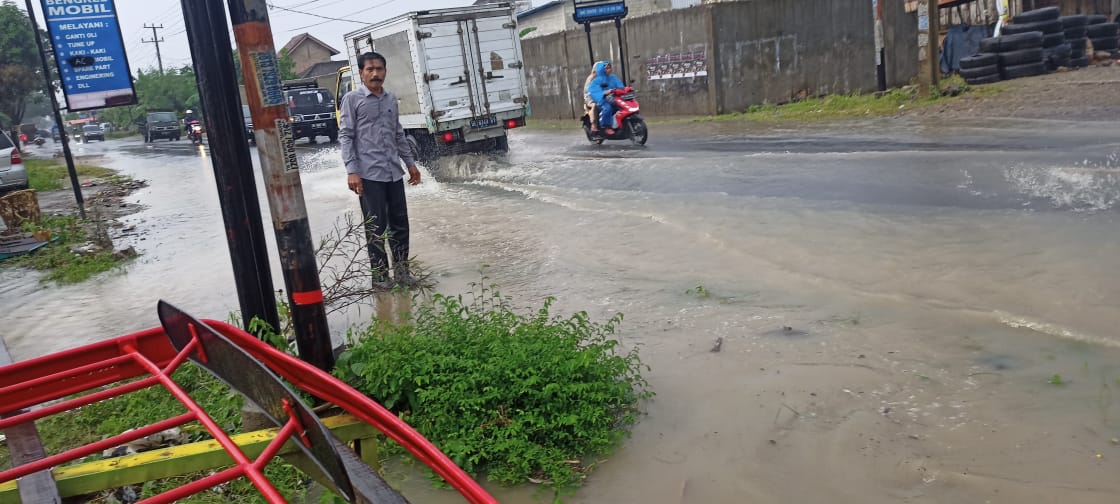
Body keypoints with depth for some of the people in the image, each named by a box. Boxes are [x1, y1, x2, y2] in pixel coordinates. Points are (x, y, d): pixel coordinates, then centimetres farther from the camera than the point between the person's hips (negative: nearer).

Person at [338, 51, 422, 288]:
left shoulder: (391, 98, 14)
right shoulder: (352, 99, -2)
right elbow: (345, 136, -6)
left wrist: (410, 162, 20)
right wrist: (352, 171, -14)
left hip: (394, 172, 5)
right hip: (368, 174, -5)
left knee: (400, 223, 8)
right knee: (376, 227, 0)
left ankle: (401, 270, 20)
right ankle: (379, 275, 9)